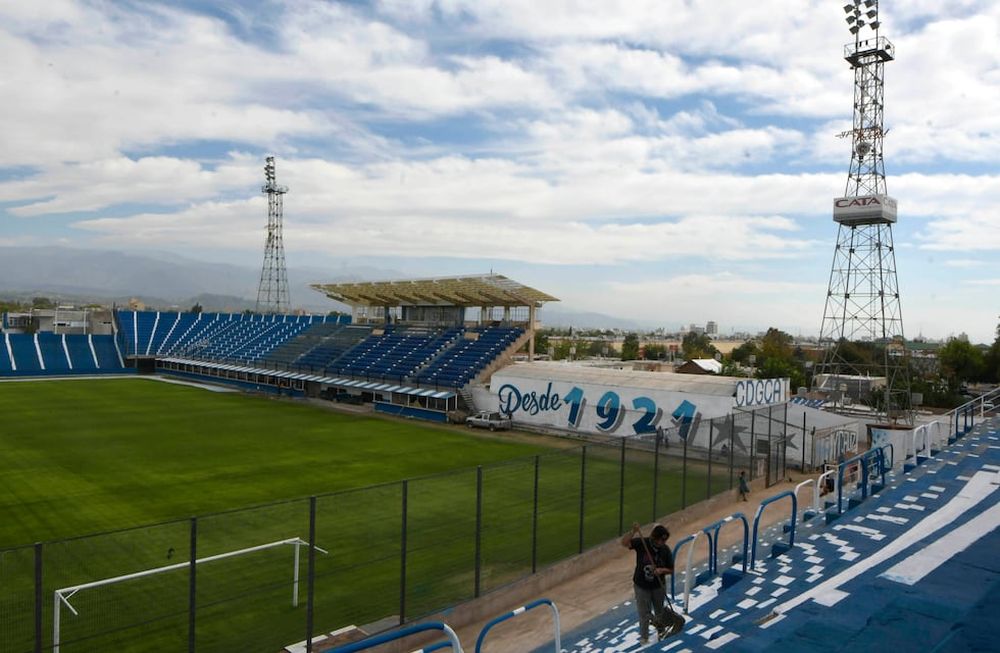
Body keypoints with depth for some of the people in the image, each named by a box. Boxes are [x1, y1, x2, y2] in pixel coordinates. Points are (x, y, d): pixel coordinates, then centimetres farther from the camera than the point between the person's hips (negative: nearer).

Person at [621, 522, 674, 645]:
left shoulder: (666, 550, -15)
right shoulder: (642, 543, -21)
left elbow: (671, 570, -7)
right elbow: (624, 543, -32)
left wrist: (662, 570, -27)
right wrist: (633, 532, -46)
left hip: (658, 586, 2)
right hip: (641, 586, -2)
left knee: (660, 611, 24)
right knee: (644, 614, 10)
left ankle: (661, 630, 51)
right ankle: (644, 638, 31)